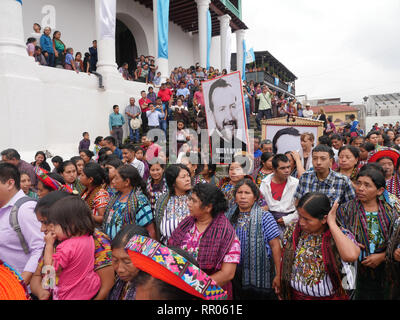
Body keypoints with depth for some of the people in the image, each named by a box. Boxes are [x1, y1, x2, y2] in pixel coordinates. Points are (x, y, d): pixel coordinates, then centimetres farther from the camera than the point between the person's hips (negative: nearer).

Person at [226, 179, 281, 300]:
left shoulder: (265, 217, -9)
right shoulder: (229, 215, 1)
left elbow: (275, 246, -10)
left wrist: (278, 275, -11)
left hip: (259, 276, -3)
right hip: (234, 276, 3)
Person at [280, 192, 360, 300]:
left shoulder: (341, 235, -18)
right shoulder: (293, 231, -8)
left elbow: (351, 256, -40)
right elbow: (284, 264, 3)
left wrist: (332, 223, -31)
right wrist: (282, 291, 4)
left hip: (328, 296, -2)